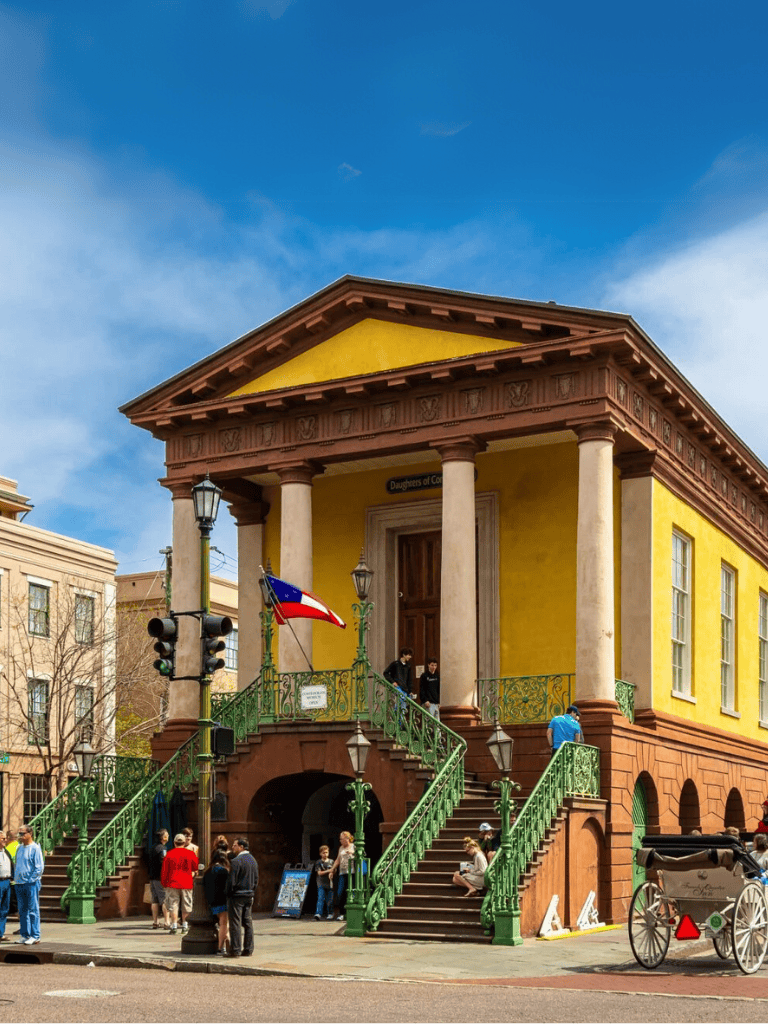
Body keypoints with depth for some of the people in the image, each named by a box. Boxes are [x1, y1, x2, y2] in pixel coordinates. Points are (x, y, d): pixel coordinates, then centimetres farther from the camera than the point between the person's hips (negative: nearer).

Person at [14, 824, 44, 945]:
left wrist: (31, 880, -13)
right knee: (22, 911, 10)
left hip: (31, 883, -7)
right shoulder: (19, 848, 14)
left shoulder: (35, 848, -7)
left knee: (33, 910, -4)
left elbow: (39, 868, -9)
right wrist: (15, 877, 11)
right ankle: (25, 935, 16)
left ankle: (35, 936, -1)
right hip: (19, 884, 7)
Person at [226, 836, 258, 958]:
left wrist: (228, 894, -6)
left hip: (237, 895, -8)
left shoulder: (236, 861, -15)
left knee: (235, 923, -3)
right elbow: (256, 879, 15)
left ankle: (235, 949, -2)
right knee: (247, 922, 10)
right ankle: (248, 949, 12)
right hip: (249, 895, 8)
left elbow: (231, 881, -15)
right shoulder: (253, 860, 11)